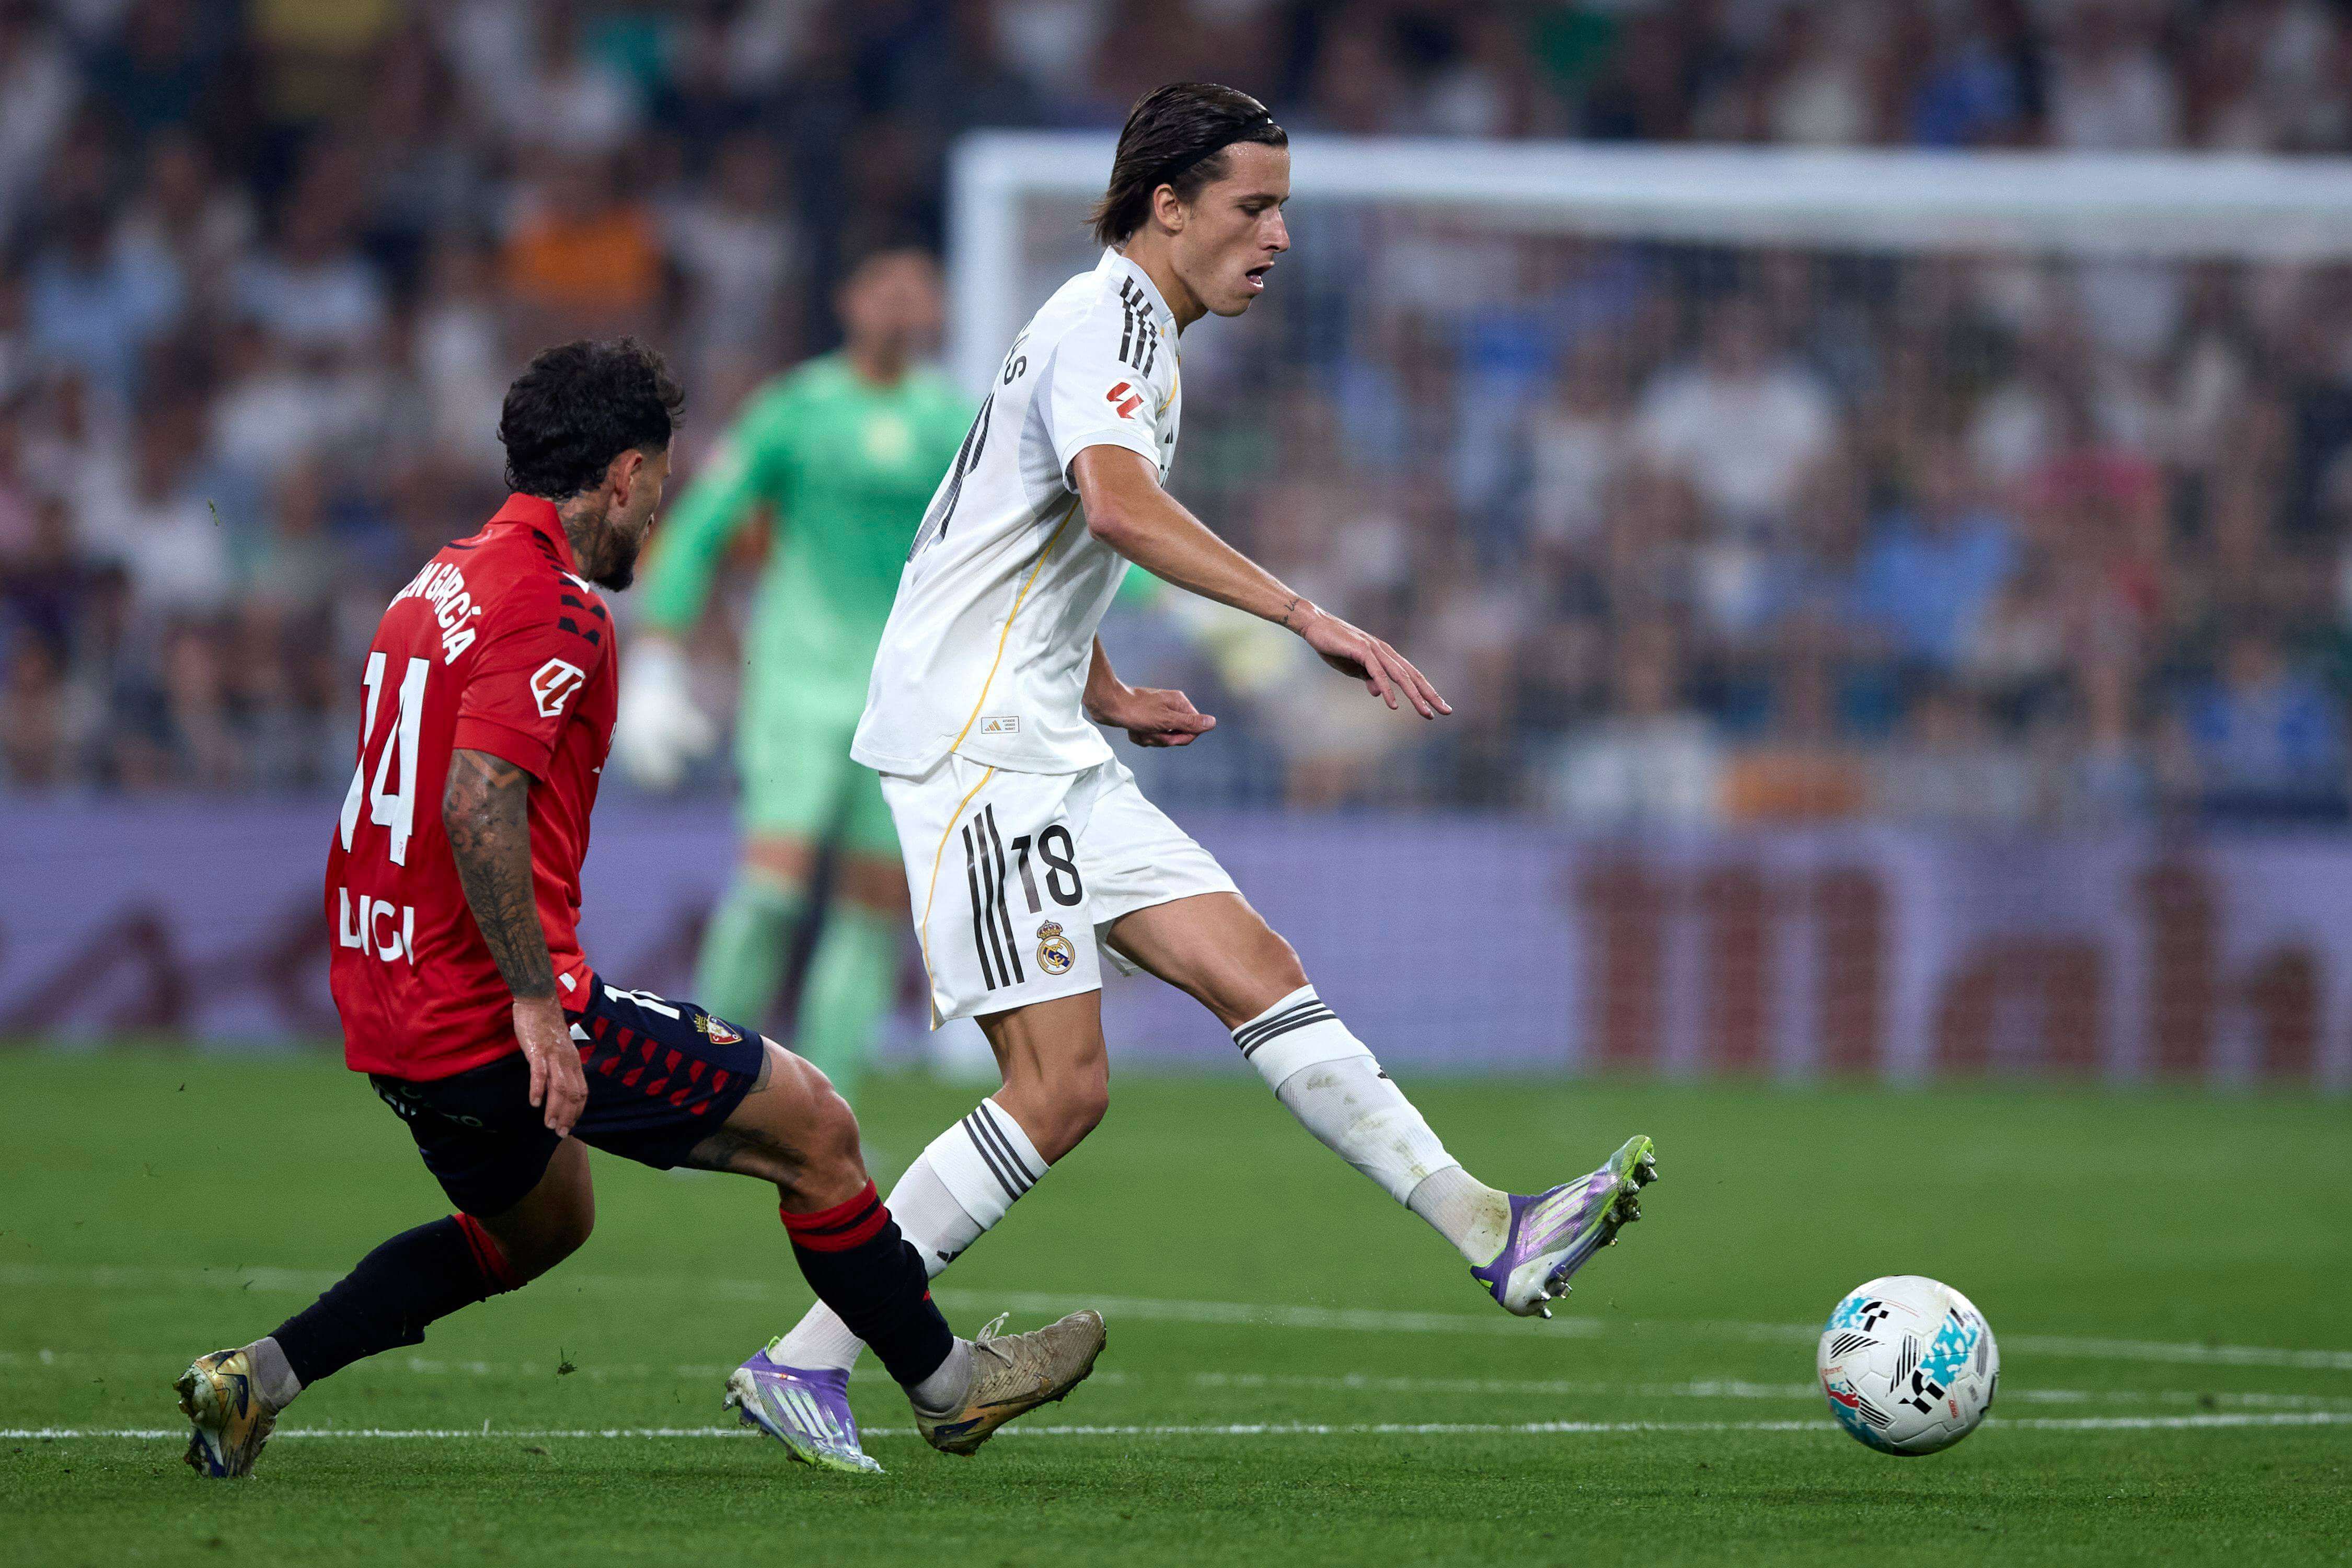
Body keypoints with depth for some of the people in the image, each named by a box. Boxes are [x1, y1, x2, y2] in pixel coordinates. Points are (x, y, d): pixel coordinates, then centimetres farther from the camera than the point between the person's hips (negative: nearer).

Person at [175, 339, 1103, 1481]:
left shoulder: (441, 585, 14)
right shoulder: (554, 607, -16)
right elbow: (478, 801, -28)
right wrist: (536, 1004, -26)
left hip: (387, 1013, 10)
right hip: (495, 1012, -10)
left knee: (541, 1225, 30)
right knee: (813, 1128, 1)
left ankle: (254, 1380, 18)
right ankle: (945, 1386, 14)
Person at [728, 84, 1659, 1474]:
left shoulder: (1136, 331, 21)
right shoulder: (1108, 317, -11)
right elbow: (1119, 506, -32)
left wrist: (1106, 694, 26)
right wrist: (1308, 618, -37)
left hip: (1052, 751, 10)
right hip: (974, 744, -10)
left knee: (1260, 976, 0)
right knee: (1062, 1090, -12)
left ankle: (1495, 1235, -6)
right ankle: (810, 1362, -7)